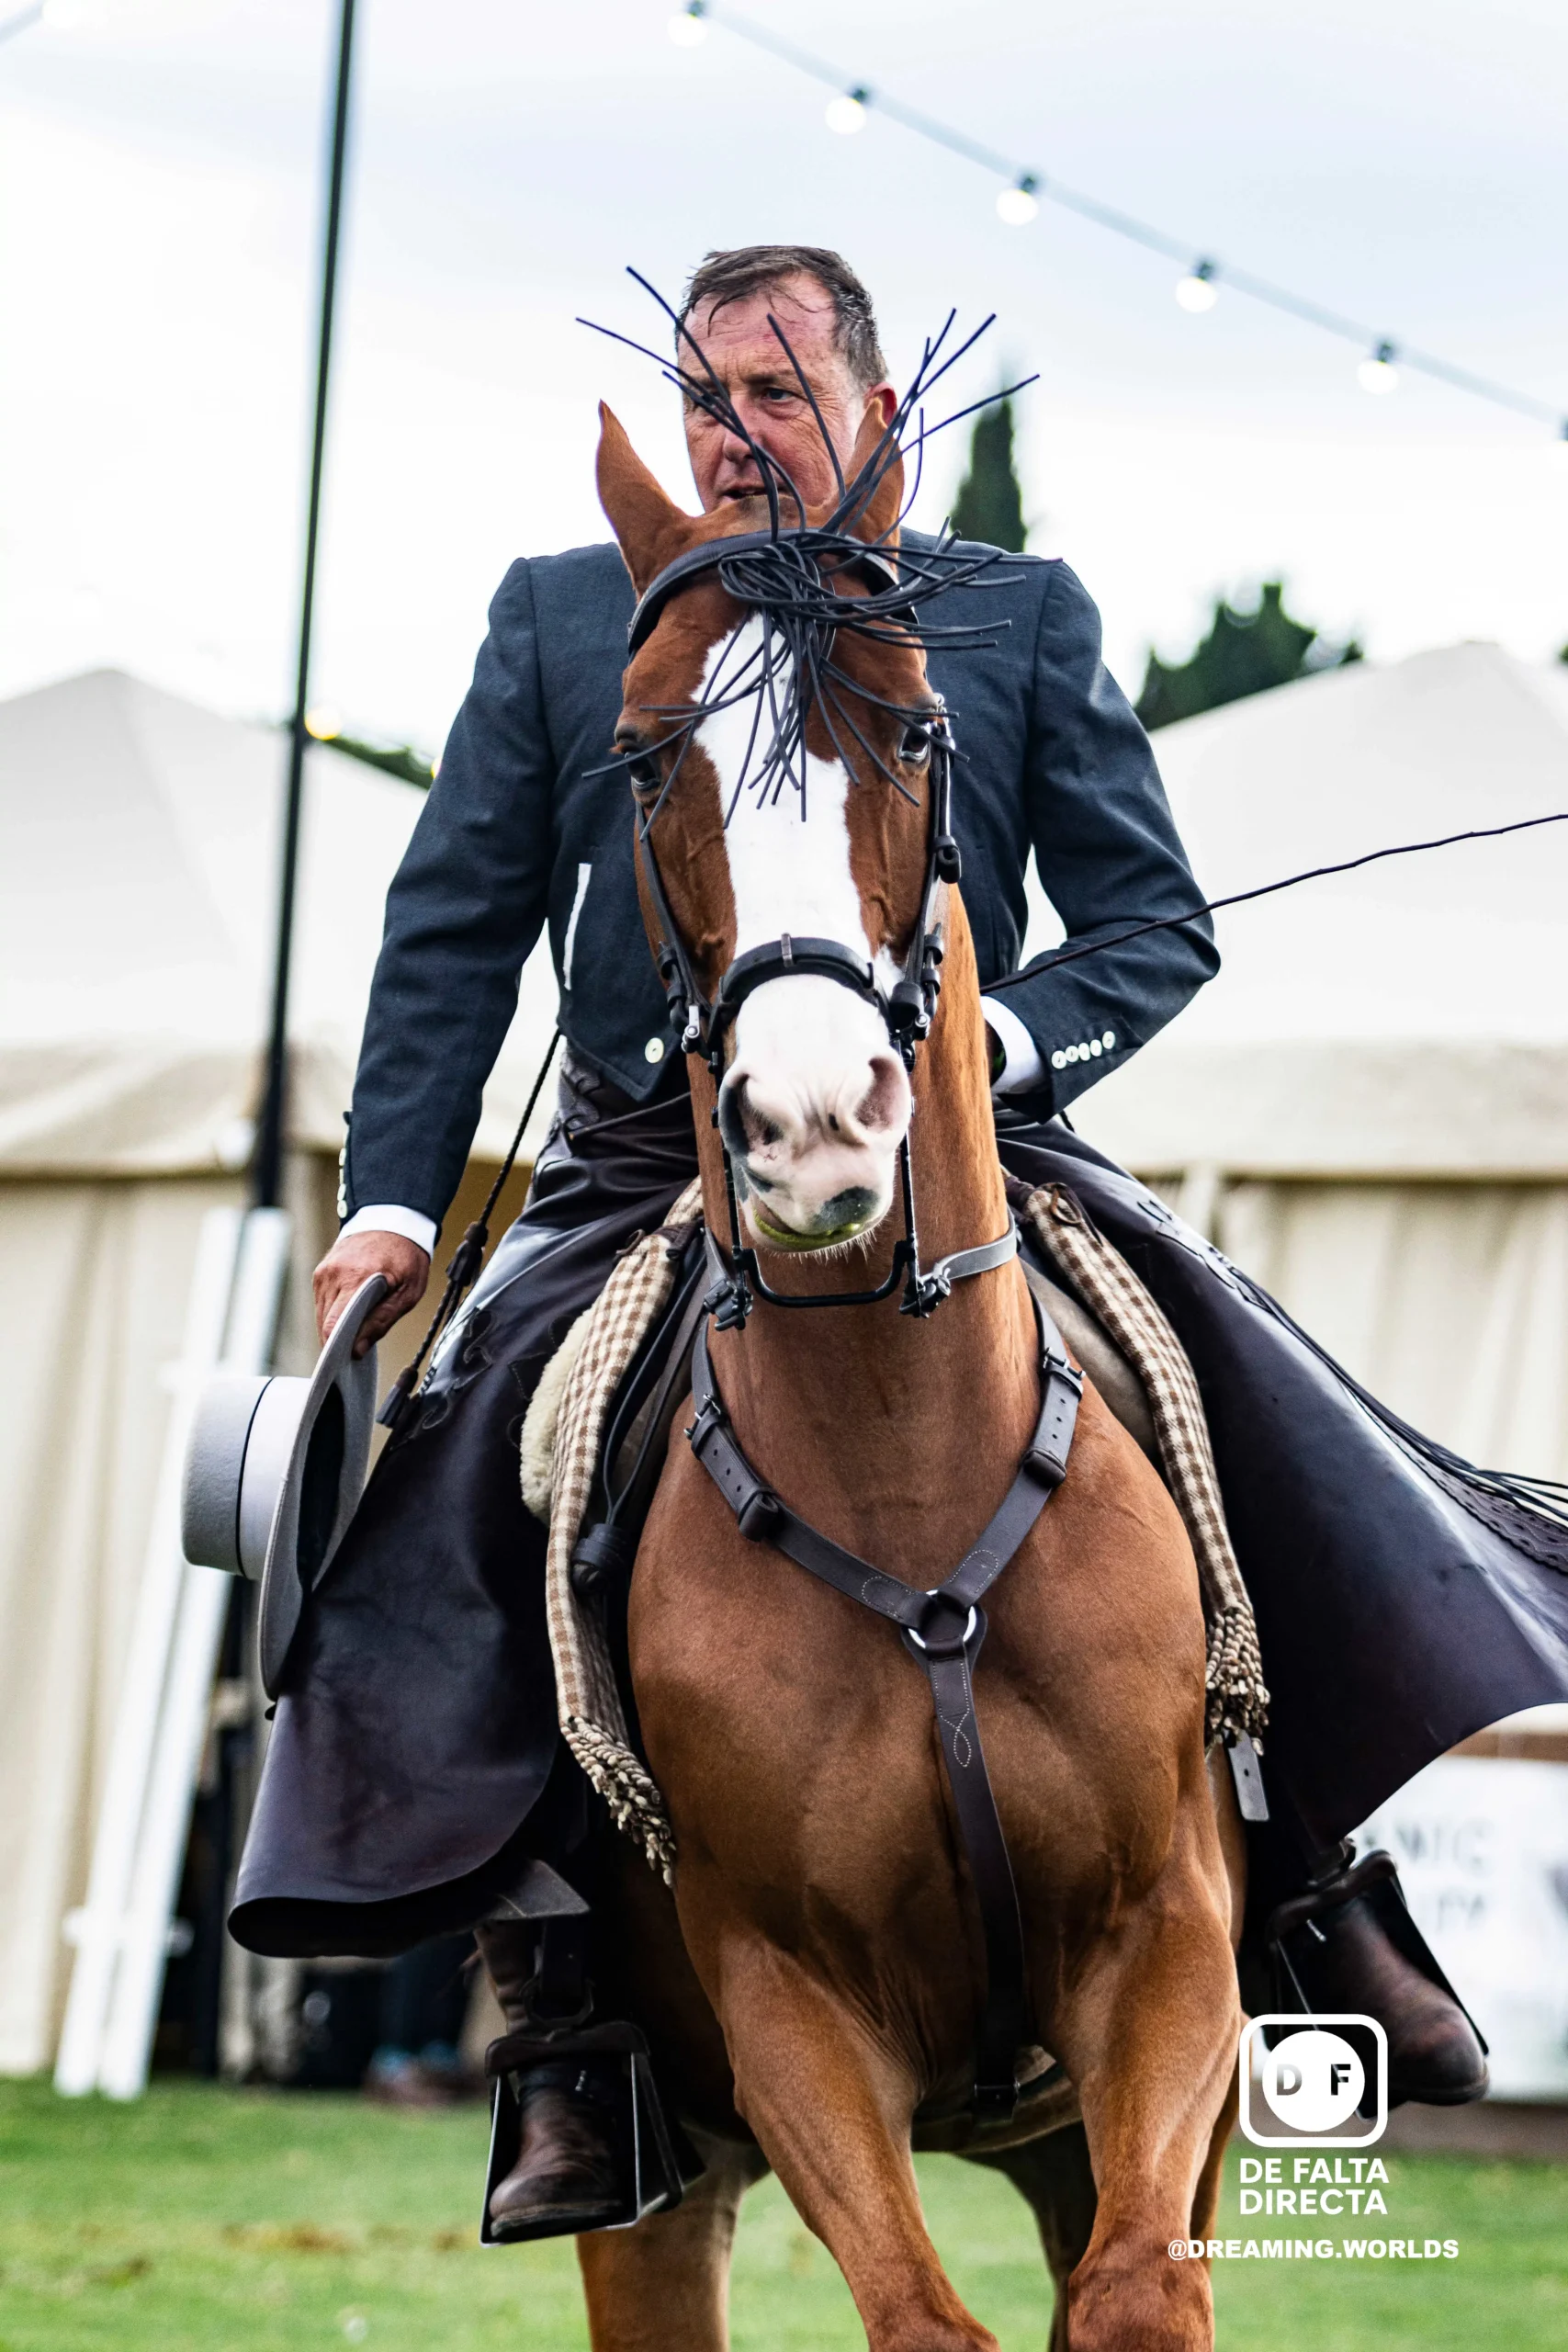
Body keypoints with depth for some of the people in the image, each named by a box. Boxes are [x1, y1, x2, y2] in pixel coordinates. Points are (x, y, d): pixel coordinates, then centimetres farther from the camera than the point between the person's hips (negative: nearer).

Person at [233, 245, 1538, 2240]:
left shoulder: (1023, 619, 12)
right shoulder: (558, 616, 15)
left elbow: (1159, 921, 8)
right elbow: (453, 933, 12)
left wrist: (1011, 1031, -13)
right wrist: (390, 1201, -1)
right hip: (643, 1173, 1)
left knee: (1222, 1356, -26)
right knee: (455, 1449, -25)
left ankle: (1320, 1879, -14)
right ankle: (561, 1993, -16)